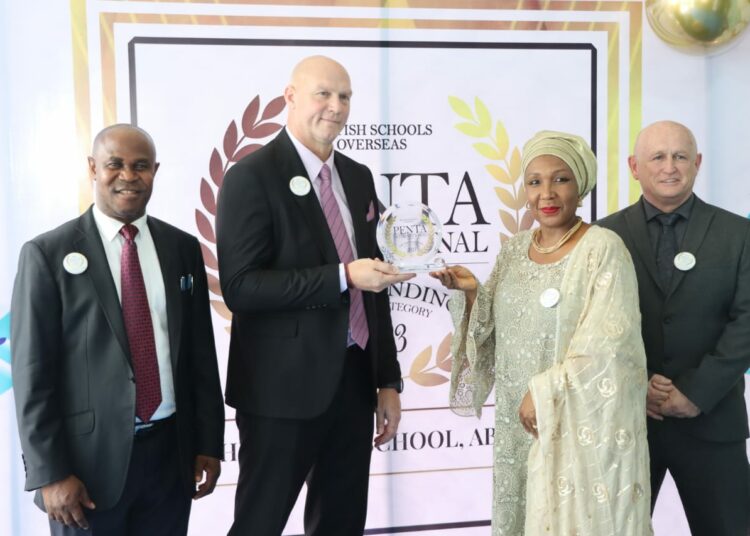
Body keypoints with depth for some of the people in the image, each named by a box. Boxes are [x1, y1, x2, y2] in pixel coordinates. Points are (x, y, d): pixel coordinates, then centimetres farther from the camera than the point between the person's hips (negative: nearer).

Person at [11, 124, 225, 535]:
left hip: (171, 451, 3)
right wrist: (49, 473, -10)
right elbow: (32, 372, -7)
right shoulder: (47, 254, -5)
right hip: (90, 456, -3)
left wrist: (209, 442, 6)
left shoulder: (183, 248, 5)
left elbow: (201, 352, 7)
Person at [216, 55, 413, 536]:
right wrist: (342, 277, -24)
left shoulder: (359, 177, 10)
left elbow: (372, 287, 13)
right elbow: (240, 287, -18)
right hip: (284, 387, -6)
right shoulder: (252, 176, -9)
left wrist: (388, 381, 11)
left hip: (354, 380, 6)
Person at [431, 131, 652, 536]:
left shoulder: (603, 248, -10)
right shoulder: (513, 250, 7)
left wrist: (545, 392, -16)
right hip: (520, 422, 5)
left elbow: (608, 344, -16)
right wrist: (471, 292, -7)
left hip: (585, 424, -5)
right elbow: (494, 332, 10)